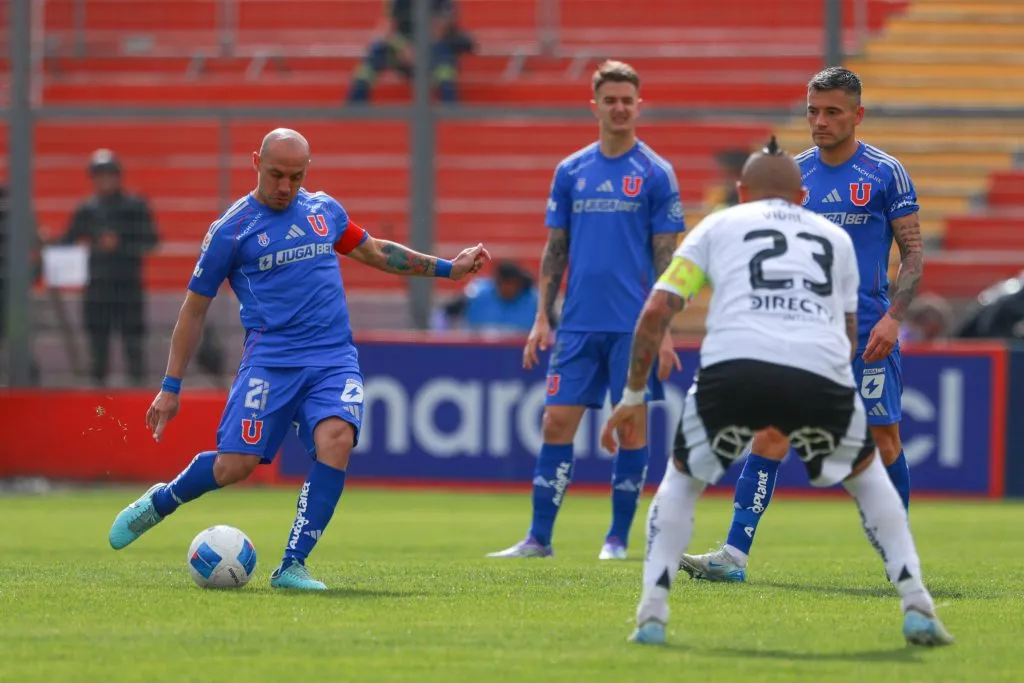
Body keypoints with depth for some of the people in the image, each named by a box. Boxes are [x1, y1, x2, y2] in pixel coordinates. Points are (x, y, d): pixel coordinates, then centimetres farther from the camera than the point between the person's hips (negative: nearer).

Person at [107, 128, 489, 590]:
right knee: (236, 464, -15)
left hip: (335, 360, 3)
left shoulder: (324, 210, 13)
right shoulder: (231, 230, 0)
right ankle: (158, 503, 19)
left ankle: (292, 566, -19)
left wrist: (447, 268, 25)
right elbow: (194, 309, 6)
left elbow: (375, 252, 30)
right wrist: (171, 388, 4)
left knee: (336, 440, -25)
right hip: (271, 359, -3)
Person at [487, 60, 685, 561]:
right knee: (556, 423, -1)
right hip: (579, 325, 3)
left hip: (634, 326, -3)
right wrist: (542, 318, 5)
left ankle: (618, 539, 10)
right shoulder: (570, 171, 9)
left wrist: (664, 331, -8)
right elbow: (555, 250, 12)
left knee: (632, 426, 1)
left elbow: (667, 258, -2)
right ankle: (538, 538, 3)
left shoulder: (656, 174, 0)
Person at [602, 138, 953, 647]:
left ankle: (652, 613, 11)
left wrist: (633, 396, 26)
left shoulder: (718, 225, 26)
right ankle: (917, 607, 18)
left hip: (733, 368, -1)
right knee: (867, 475, 29)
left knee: (681, 480, 26)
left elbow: (656, 312, 17)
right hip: (823, 373, 1)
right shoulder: (836, 238, 31)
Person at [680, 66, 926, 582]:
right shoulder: (792, 173, 7)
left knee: (883, 437, 3)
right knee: (770, 430, -8)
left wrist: (893, 317, -13)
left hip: (867, 332, -3)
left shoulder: (886, 173, -2)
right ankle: (734, 554, -12)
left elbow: (913, 253, -1)